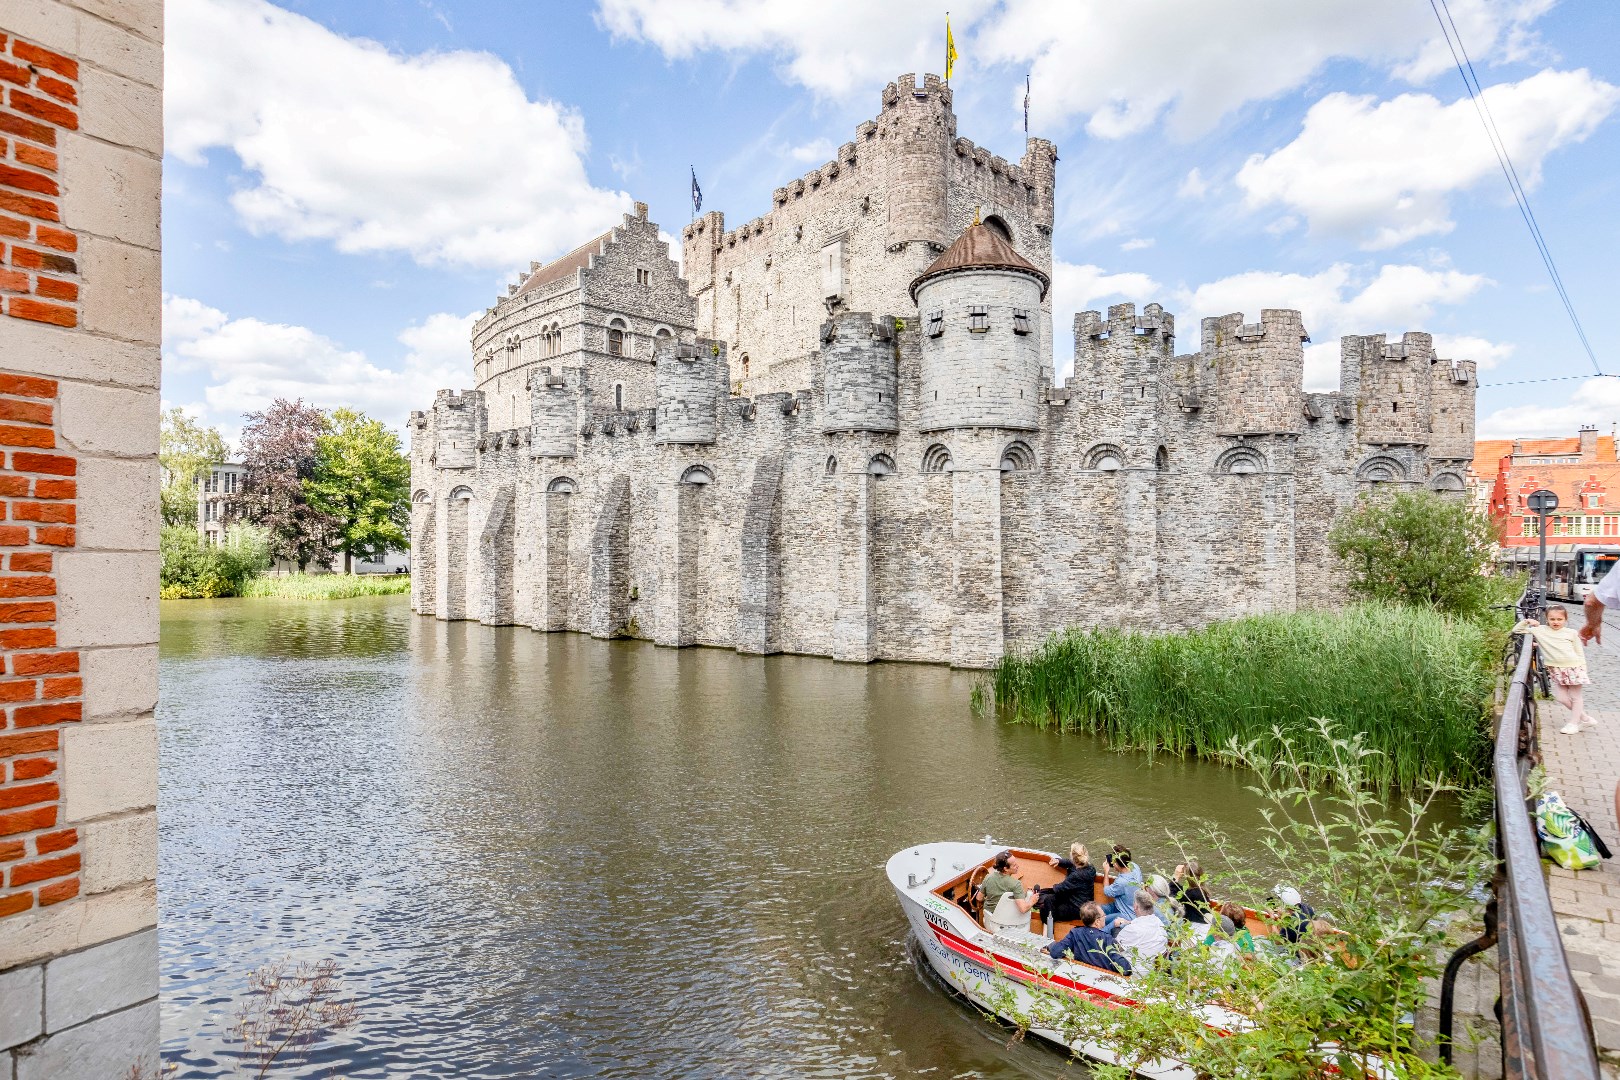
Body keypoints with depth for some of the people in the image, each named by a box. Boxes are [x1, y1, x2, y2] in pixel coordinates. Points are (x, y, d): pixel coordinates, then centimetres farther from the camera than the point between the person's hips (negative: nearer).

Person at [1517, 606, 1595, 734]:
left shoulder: (1571, 633, 1)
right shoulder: (1540, 631, 1)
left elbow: (1579, 652, 5)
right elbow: (1516, 630, 3)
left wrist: (1583, 670, 2)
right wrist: (1526, 621, -7)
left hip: (1574, 668, -2)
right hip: (1556, 671, 2)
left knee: (1576, 697, 5)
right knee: (1562, 698, 2)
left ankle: (1573, 723, 14)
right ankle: (1585, 718, 21)